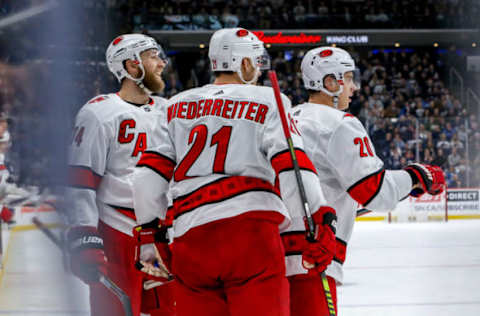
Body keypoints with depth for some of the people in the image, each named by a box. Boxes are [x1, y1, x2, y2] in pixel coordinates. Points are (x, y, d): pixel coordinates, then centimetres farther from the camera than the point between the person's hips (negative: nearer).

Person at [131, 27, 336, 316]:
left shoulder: (177, 106, 19)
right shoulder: (268, 102, 7)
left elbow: (149, 177, 14)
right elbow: (292, 164, -7)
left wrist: (151, 228, 26)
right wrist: (321, 219, -11)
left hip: (191, 237, 4)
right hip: (252, 227, -4)